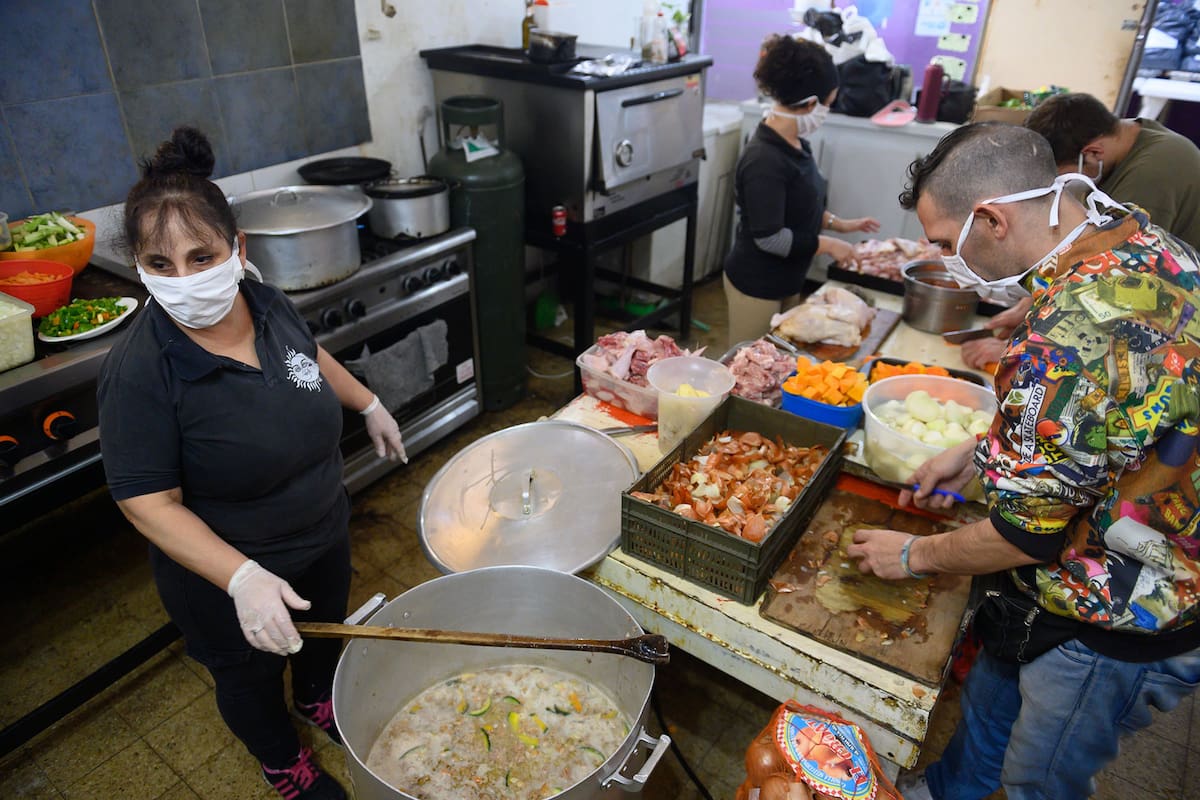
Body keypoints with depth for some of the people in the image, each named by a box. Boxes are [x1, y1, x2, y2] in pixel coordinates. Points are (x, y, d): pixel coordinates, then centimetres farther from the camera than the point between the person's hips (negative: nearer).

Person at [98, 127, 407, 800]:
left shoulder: (270, 305, -13)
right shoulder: (141, 373, -31)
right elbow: (151, 504, -26)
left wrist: (369, 405, 18)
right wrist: (244, 580, -36)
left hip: (325, 536, 6)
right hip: (227, 577, -5)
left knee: (327, 629, 31)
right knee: (251, 675, 23)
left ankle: (319, 699, 65)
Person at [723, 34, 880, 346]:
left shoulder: (796, 143, 3)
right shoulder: (765, 160, -25)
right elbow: (769, 238, -24)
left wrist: (838, 223, 11)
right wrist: (828, 245, -15)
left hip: (786, 281, 9)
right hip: (756, 286, -9)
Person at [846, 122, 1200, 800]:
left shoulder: (1076, 330, -36)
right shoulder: (1134, 235, -5)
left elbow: (1026, 534, -25)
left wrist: (914, 555, -8)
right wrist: (980, 452, 7)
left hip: (1126, 624, -9)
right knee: (993, 691, 29)